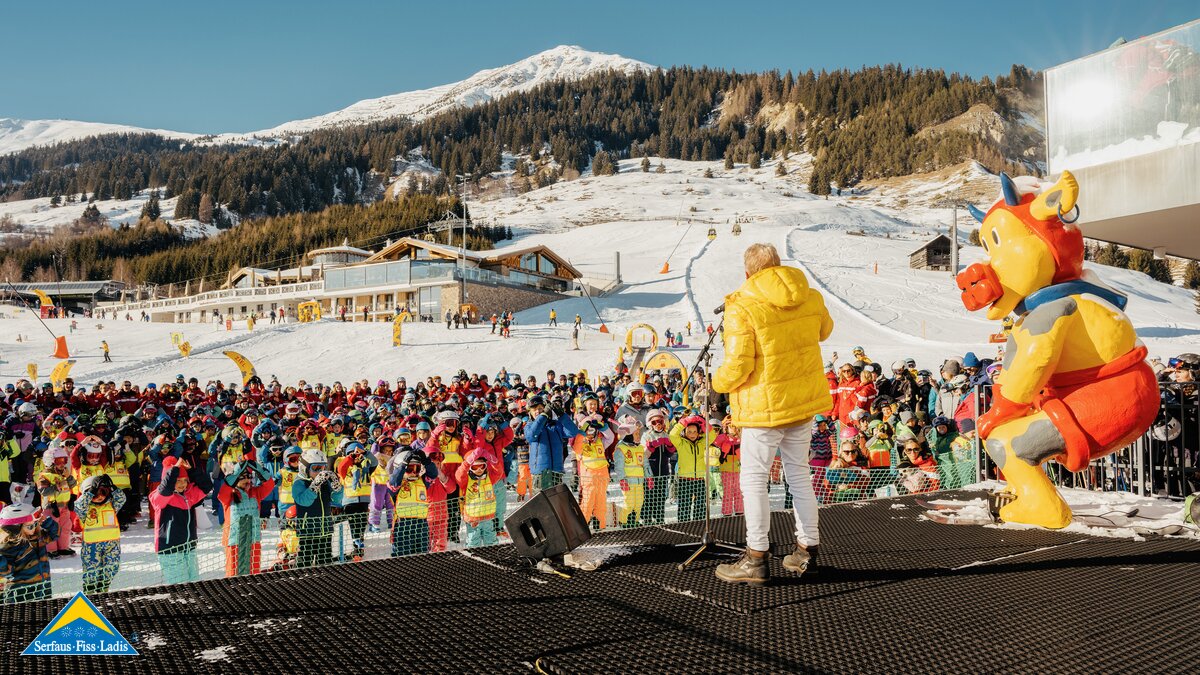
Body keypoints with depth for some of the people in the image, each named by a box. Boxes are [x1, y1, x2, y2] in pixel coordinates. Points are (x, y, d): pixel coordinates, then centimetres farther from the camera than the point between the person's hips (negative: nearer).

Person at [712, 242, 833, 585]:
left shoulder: (742, 309, -18)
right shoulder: (811, 299, 1)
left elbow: (737, 367, -19)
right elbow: (823, 331, 22)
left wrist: (718, 382, 1)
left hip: (765, 406, -6)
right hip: (805, 401, 7)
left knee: (754, 479, 3)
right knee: (799, 474, 18)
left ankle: (756, 558, 6)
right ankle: (807, 549, 25)